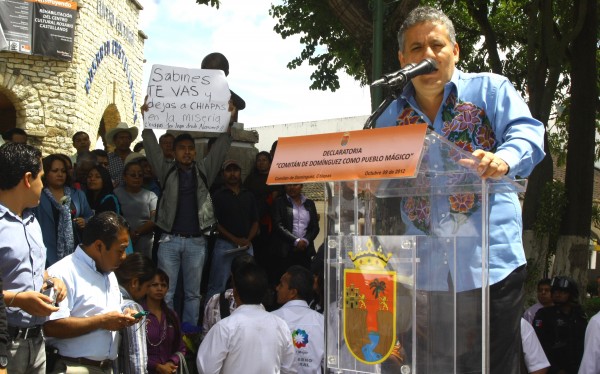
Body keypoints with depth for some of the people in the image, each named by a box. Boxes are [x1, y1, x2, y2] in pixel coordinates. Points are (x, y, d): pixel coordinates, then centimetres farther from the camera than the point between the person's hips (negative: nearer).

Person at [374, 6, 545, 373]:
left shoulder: (490, 89, 5)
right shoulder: (392, 115, 16)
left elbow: (526, 133, -10)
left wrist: (503, 159, -31)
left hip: (490, 259, -3)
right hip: (426, 269, 4)